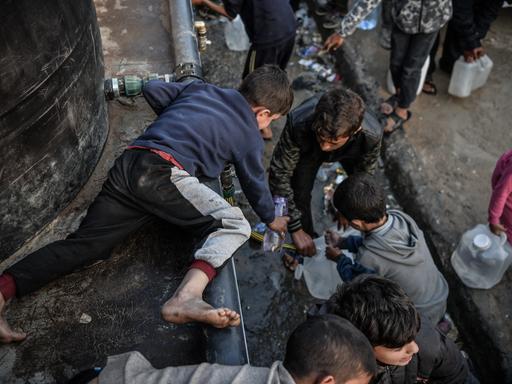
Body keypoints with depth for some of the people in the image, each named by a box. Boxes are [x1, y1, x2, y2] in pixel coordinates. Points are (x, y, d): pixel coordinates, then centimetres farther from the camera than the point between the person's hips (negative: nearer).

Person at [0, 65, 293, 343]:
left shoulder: (200, 88, 27)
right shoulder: (250, 136, 14)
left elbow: (153, 90, 28)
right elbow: (255, 183, 23)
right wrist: (272, 219, 41)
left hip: (127, 165, 7)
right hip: (164, 173, -7)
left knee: (85, 243, 5)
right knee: (235, 226, -6)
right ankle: (186, 298, -31)